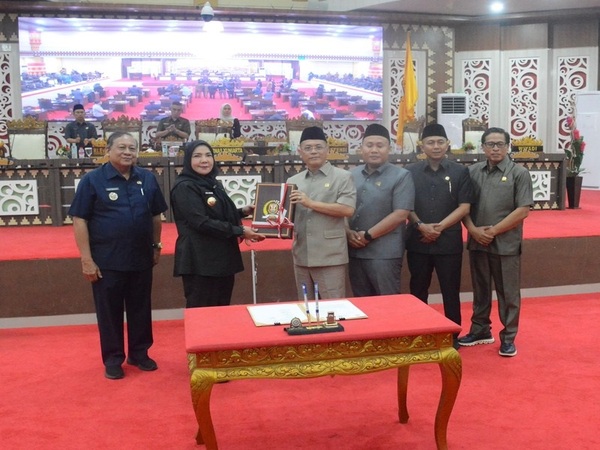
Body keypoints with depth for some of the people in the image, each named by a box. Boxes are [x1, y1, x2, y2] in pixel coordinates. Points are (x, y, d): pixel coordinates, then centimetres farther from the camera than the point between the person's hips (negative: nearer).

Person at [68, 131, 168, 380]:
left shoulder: (147, 178, 3)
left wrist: (156, 246, 13)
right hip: (106, 261, -3)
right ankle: (113, 359, 22)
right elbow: (79, 220, -8)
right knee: (109, 311, 8)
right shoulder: (92, 180, -7)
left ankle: (139, 353, 29)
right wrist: (86, 259, -11)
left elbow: (156, 216, 13)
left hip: (141, 258, 3)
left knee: (141, 309, 13)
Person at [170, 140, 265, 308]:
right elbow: (202, 222, -20)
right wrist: (240, 231, -18)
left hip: (223, 259, 8)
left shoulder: (215, 185, 15)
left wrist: (242, 212, 7)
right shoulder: (184, 187, -11)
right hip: (200, 263, -8)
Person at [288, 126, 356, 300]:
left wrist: (310, 203, -14)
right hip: (301, 256, 5)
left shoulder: (342, 177, -2)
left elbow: (348, 209, -13)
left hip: (330, 256, -5)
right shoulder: (293, 181, 12)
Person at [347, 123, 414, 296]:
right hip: (355, 251, 5)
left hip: (385, 254, -5)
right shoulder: (352, 175, 11)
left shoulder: (401, 176, -5)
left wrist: (368, 236, -13)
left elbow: (400, 215, -13)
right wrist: (347, 232, -5)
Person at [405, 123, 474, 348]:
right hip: (417, 241, 2)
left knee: (450, 291, 6)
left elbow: (464, 207, -3)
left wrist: (440, 227, -12)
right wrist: (421, 226, -13)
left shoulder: (460, 172, 2)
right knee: (418, 291, 10)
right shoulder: (411, 172, 5)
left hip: (449, 241, -1)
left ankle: (453, 336, 18)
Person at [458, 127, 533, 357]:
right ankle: (480, 330, 29)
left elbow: (523, 210, -9)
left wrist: (494, 230, -13)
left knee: (508, 293, 5)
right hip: (477, 242, 4)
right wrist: (473, 230, -9)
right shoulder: (472, 172, 6)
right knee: (480, 290, 15)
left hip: (506, 244, -3)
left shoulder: (519, 173, -5)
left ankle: (508, 337, 16)